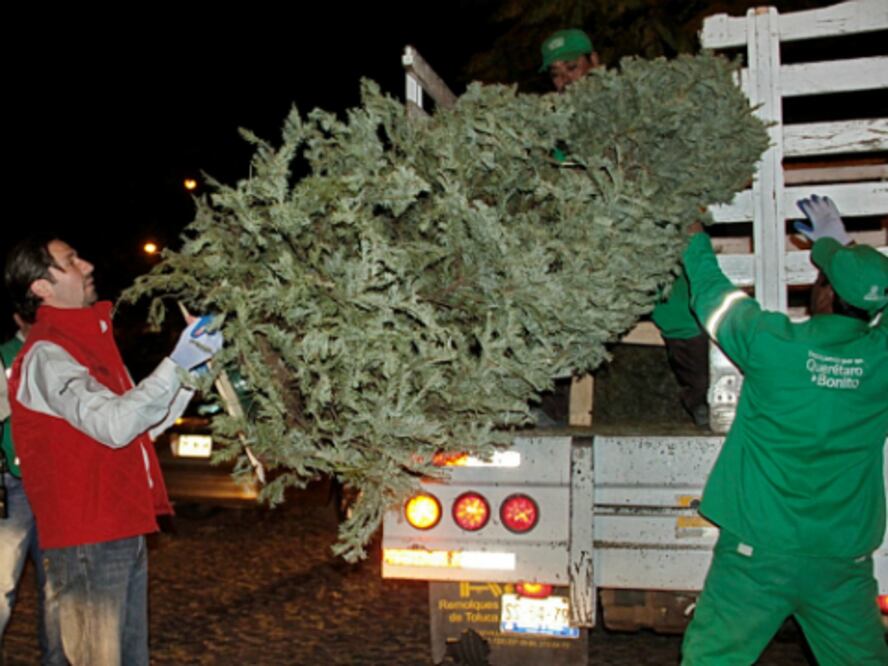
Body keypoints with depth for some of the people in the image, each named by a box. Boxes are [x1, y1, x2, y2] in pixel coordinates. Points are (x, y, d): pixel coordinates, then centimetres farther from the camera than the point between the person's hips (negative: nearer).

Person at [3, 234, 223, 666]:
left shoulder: (88, 341, 17)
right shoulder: (46, 354, -14)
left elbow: (144, 423, 17)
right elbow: (114, 424, -27)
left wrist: (191, 371, 7)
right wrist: (175, 365, -25)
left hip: (123, 532, 9)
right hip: (87, 540, -9)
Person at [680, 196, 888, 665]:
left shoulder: (774, 343, -14)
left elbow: (712, 293, 4)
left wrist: (696, 238, 22)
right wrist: (831, 242, 30)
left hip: (757, 553, -2)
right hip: (845, 559, 3)